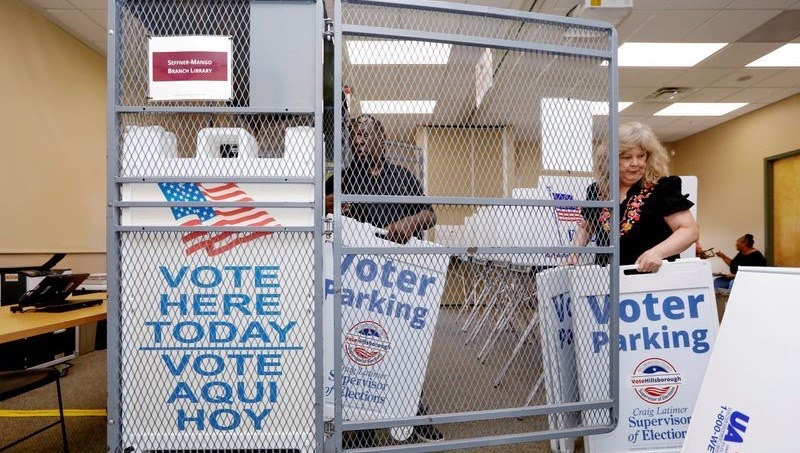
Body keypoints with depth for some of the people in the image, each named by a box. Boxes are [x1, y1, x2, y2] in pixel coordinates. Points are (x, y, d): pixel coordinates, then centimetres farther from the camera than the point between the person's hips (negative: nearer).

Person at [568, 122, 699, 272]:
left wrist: (657, 252, -24)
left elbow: (691, 230, -9)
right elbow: (584, 227, 19)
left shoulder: (661, 188, -7)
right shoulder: (597, 191, 4)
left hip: (654, 275, -3)